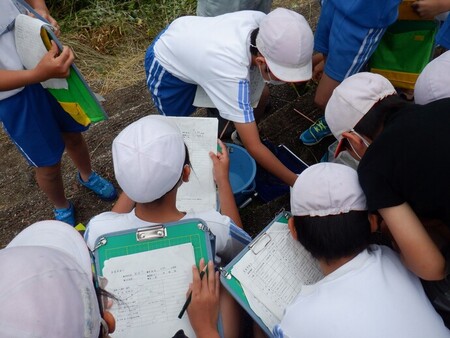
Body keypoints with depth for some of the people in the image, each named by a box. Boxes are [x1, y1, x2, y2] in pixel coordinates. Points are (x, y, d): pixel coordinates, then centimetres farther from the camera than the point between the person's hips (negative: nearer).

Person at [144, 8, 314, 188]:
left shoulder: (262, 21, -28)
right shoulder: (232, 75, -45)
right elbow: (253, 147, -37)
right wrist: (296, 182, -33)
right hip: (166, 66, -6)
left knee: (259, 97, 3)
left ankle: (242, 131, 31)